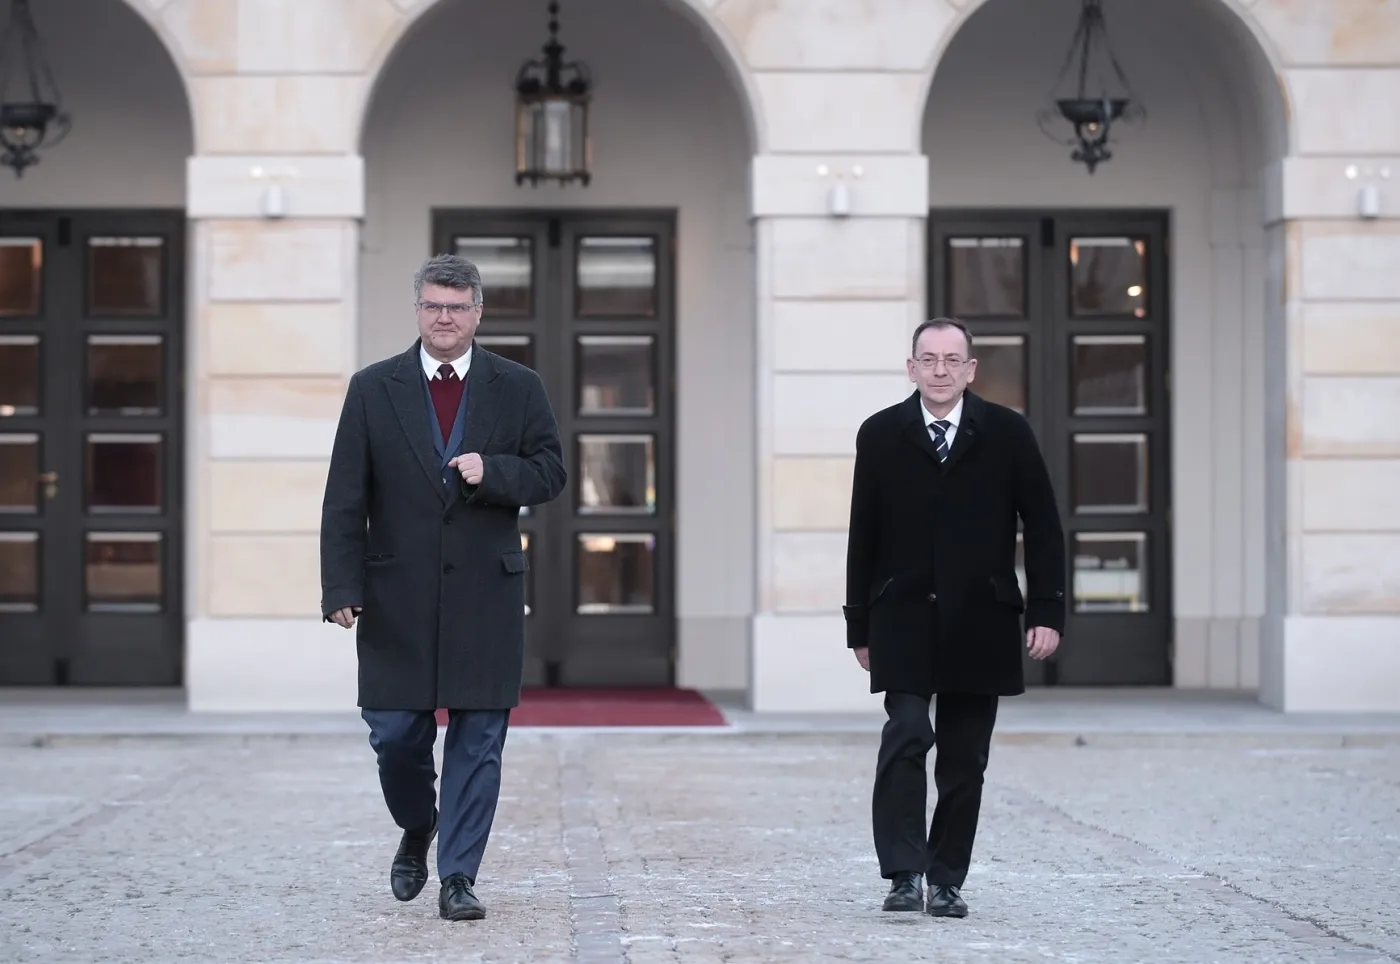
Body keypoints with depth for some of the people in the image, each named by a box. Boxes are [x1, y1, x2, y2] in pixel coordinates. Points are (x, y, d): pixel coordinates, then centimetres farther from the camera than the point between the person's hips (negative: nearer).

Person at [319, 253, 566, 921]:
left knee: (477, 738, 0)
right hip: (397, 595, 0)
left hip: (486, 592, 0)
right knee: (394, 733, 3)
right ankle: (416, 831, 32)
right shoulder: (373, 389, 5)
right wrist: (342, 587, -7)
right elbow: (344, 498, 2)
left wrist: (492, 471, -15)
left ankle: (458, 877, 6)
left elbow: (550, 471, 5)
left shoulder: (518, 388, 7)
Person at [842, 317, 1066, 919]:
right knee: (906, 736, -17)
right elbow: (863, 536, 7)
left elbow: (1043, 527, 5)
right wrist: (860, 625, 6)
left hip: (980, 622, 1)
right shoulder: (881, 435, 4)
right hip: (903, 619, -1)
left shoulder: (1007, 434, 3)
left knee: (965, 760, 4)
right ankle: (904, 874, -16)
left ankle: (947, 880, 14)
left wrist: (1047, 611, -3)